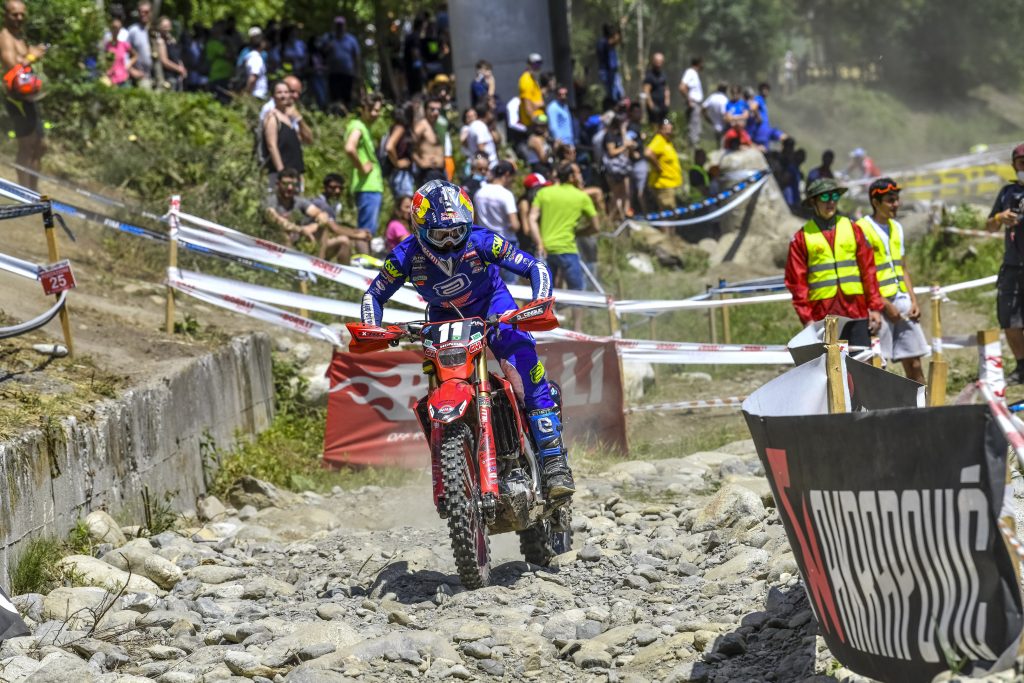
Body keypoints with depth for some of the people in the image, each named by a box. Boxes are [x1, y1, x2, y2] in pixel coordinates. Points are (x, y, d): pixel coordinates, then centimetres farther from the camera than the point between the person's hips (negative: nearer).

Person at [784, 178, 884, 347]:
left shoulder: (853, 230, 11)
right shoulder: (802, 238, 4)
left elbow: (868, 271, 9)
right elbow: (797, 281, 1)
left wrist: (875, 308, 3)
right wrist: (806, 318, -5)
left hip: (856, 314, 2)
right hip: (822, 316, -2)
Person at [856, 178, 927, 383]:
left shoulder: (896, 228, 15)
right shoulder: (862, 229, -8)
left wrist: (913, 301, 9)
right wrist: (885, 305, -16)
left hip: (902, 301, 7)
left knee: (914, 364, 6)